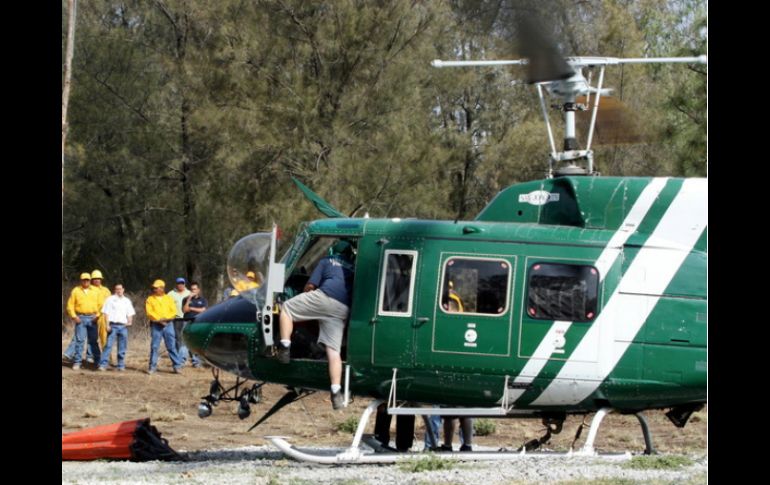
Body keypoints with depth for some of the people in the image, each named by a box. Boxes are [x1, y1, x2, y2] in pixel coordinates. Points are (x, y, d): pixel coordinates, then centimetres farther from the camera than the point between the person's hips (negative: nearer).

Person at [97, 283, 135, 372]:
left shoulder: (127, 301, 16)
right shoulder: (110, 299, 5)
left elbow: (130, 313, 18)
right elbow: (106, 312, 1)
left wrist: (129, 321, -3)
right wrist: (107, 325, -9)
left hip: (123, 326, 4)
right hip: (113, 325, -4)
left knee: (122, 347, 5)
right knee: (108, 345, -11)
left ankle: (121, 366, 13)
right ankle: (103, 364, -12)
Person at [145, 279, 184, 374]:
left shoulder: (169, 298, 12)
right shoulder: (150, 299, 8)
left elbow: (173, 312, 4)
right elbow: (149, 312, -3)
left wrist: (166, 318, -13)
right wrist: (159, 319, -14)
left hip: (168, 324, 1)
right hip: (156, 324, -1)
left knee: (171, 346, 1)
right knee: (154, 346, -3)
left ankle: (177, 366, 5)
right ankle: (152, 367, 2)